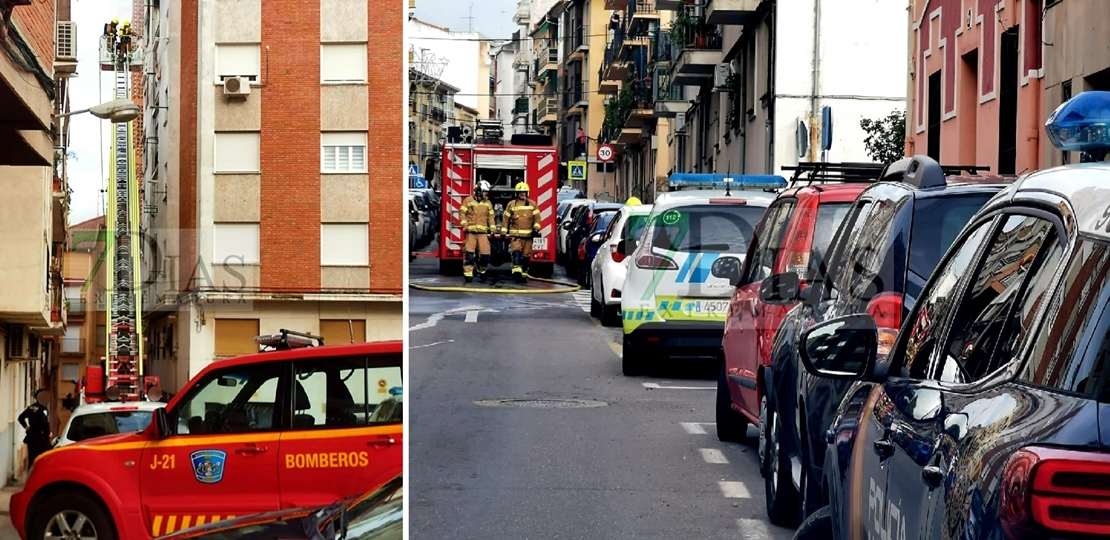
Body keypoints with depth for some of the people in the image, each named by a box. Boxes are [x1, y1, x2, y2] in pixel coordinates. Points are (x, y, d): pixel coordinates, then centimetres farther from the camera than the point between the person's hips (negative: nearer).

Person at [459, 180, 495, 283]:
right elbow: (462, 212, -1)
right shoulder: (469, 200, 2)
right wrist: (464, 224, -14)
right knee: (469, 254, -8)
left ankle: (482, 271, 21)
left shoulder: (488, 203, 14)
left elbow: (490, 216, 16)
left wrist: (492, 228, 6)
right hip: (471, 231, -3)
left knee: (485, 254, -2)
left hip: (483, 232, 3)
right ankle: (468, 274, -6)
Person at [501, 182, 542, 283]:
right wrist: (503, 232, 4)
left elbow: (537, 218, 4)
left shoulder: (532, 204, 9)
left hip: (528, 235, 2)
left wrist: (536, 228, -11)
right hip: (515, 234, -2)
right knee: (516, 252, -20)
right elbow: (506, 219, 9)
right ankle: (516, 271, -32)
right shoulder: (511, 204, 8)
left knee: (526, 256, 6)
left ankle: (524, 274, 16)